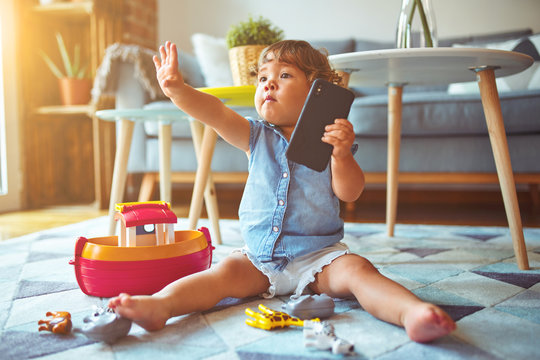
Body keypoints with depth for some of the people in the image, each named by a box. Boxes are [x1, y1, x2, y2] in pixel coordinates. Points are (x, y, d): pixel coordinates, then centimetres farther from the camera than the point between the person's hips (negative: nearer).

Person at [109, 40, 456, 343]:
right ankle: (159, 304, -36)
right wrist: (177, 88, -27)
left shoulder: (329, 140, 0)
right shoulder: (257, 137, 6)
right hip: (259, 258, 2)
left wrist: (342, 155, -28)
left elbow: (350, 193, -9)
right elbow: (216, 112, -10)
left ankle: (411, 311, -46)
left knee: (356, 270, -27)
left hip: (318, 257, -2)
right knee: (225, 272, -22)